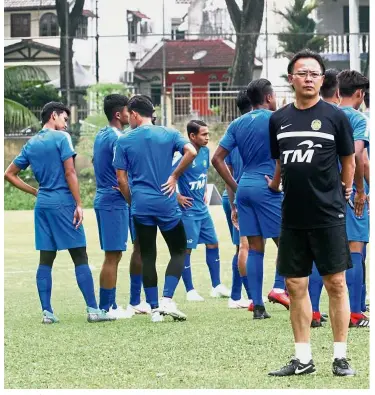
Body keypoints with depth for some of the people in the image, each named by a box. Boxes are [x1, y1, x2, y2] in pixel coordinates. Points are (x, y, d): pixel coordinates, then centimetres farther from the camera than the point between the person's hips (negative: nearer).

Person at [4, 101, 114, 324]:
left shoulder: (31, 144, 13)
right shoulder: (62, 138, -5)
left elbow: (10, 174, 17)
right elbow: (70, 173, -12)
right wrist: (79, 204, -11)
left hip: (42, 205, 6)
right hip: (63, 204, -6)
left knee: (46, 259, 6)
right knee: (80, 257, -4)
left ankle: (47, 312, 3)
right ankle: (93, 309, -7)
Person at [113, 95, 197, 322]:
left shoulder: (124, 141, 2)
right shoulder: (169, 134, 3)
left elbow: (121, 179, 1)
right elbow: (191, 152, -13)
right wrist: (174, 176, -3)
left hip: (141, 207, 1)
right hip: (167, 204, 0)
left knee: (147, 256, 8)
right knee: (179, 251, 11)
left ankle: (154, 308, 6)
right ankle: (167, 300, -7)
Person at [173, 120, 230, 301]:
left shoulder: (205, 151, 6)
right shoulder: (182, 155, -19)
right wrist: (178, 197, -18)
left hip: (202, 209, 8)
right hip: (188, 210, -8)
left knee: (213, 244, 11)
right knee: (186, 249, -2)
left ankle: (217, 287, 19)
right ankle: (190, 291, 4)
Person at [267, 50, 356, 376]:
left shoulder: (335, 117, -3)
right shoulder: (278, 119, 7)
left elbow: (349, 160, 7)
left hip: (328, 216, -4)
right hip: (292, 217, 4)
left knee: (335, 283, 0)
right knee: (295, 286, 6)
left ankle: (340, 357, 6)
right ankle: (303, 359, 15)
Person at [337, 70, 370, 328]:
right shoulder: (358, 118, -7)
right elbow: (356, 155, -20)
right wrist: (360, 190, -13)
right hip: (349, 192, -6)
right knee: (355, 249, -3)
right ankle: (355, 314, -4)